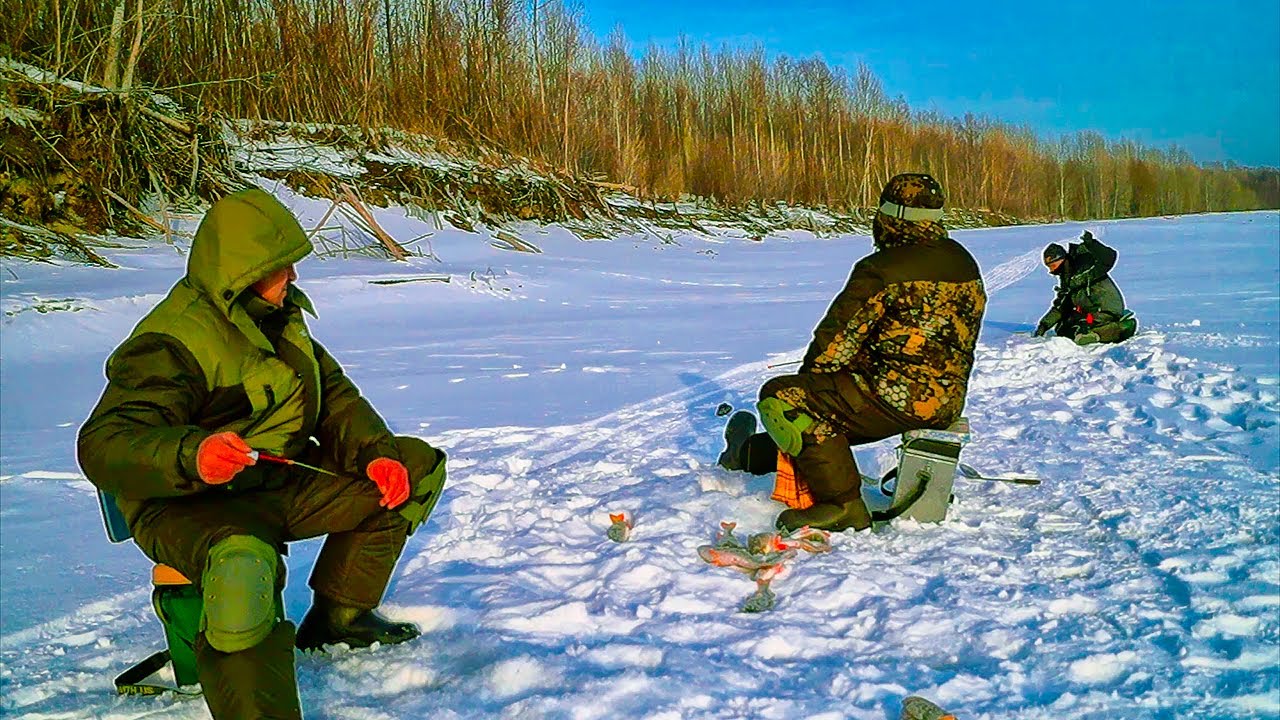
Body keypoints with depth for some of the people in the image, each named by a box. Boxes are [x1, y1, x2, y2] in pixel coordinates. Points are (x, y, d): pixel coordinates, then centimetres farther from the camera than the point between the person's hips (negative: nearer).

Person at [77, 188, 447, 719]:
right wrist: (191, 456, -46)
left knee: (418, 467, 5)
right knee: (244, 562, -43)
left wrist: (377, 453, -8)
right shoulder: (172, 343, -18)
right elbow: (104, 445, -26)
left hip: (284, 484, 9)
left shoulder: (278, 316, 8)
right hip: (190, 506, -8)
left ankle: (337, 616, 11)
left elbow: (334, 396, 11)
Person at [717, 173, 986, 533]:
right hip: (949, 402, 10)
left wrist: (810, 375, 9)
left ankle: (844, 506, -8)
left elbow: (838, 339, -11)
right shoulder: (965, 263, 9)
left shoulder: (881, 270, -17)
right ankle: (750, 453, 47)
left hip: (895, 399, -10)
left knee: (780, 397, -6)